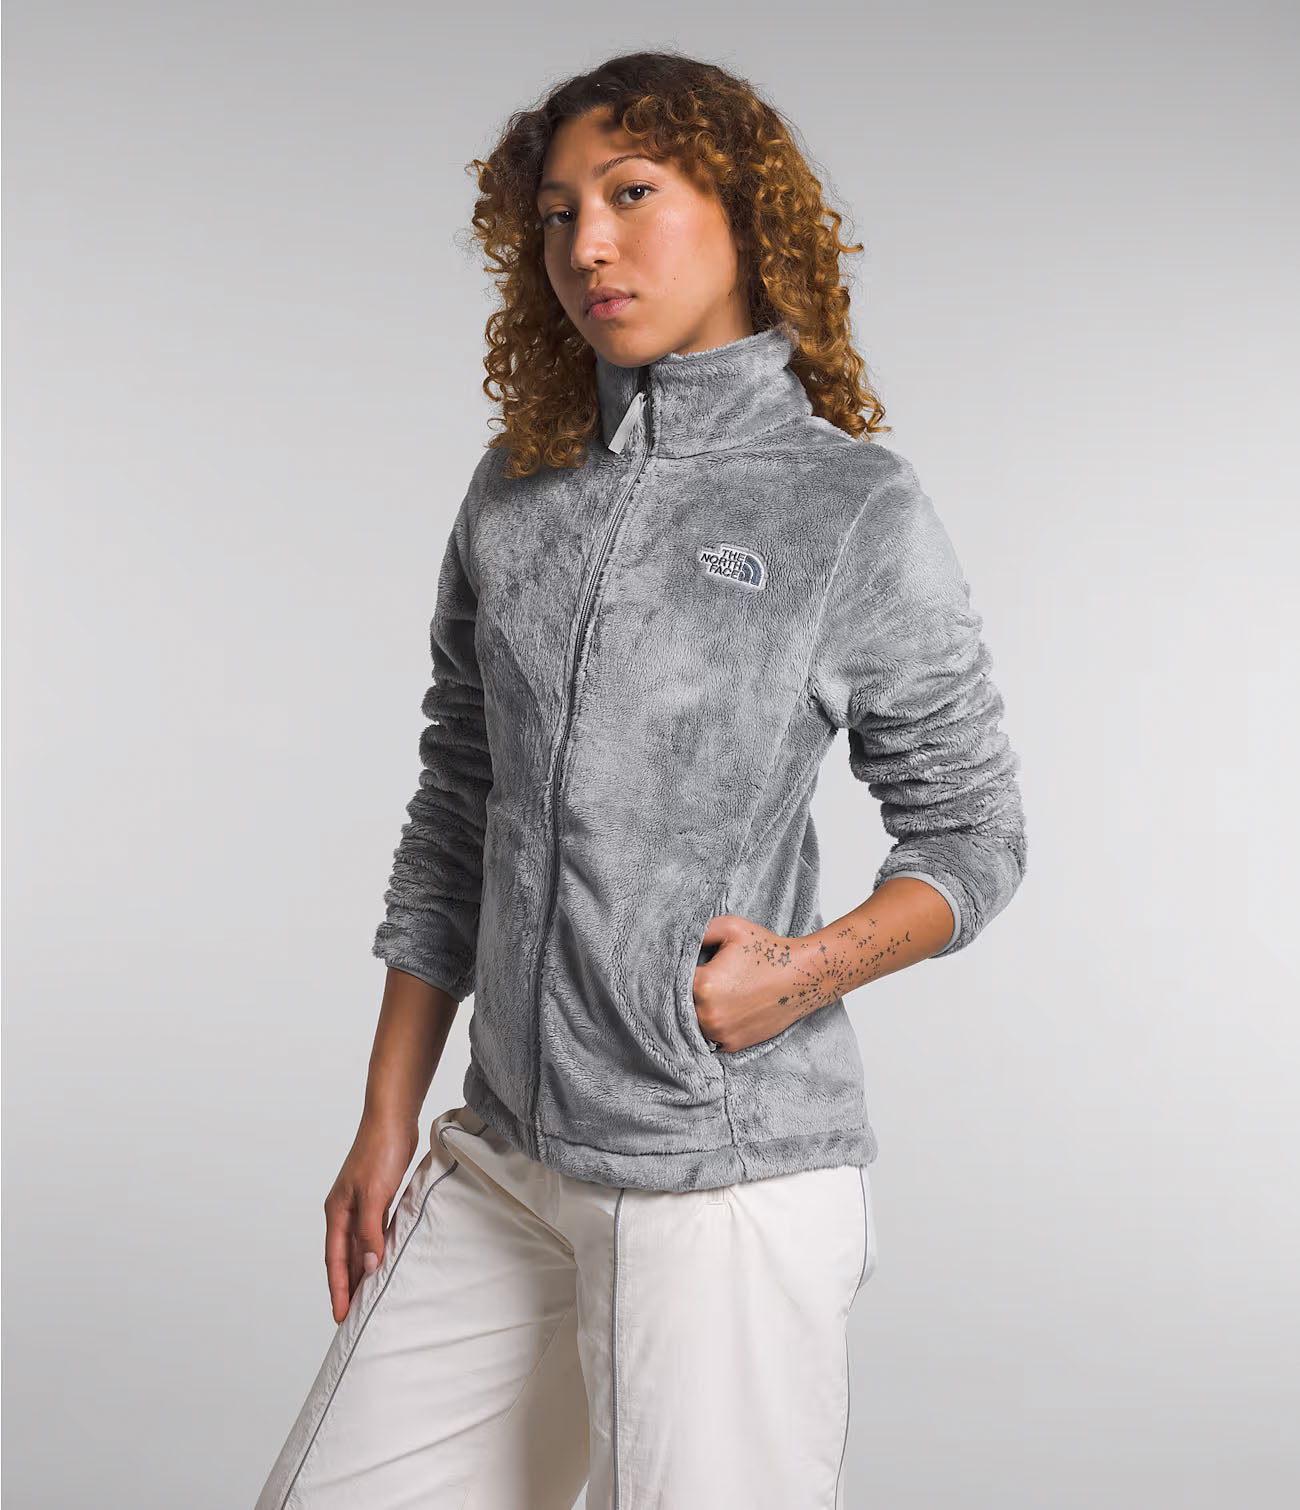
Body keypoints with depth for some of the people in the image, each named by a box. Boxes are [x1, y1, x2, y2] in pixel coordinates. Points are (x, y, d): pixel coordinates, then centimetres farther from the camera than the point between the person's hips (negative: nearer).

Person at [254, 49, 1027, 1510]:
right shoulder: (515, 491, 7)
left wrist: (812, 967, -16)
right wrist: (388, 1117, 10)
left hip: (730, 1170, -5)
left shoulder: (856, 507, -5)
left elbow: (972, 834, 2)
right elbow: (456, 814, 12)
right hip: (505, 1162, 5)